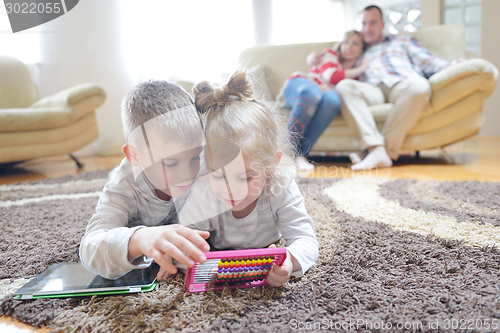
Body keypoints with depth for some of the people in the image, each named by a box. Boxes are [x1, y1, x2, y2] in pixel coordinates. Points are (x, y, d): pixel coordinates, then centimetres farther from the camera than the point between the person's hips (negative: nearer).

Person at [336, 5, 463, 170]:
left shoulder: (403, 41, 35)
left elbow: (428, 62, 20)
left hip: (402, 84, 0)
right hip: (373, 91, 1)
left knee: (419, 86, -38)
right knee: (344, 86, -33)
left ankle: (386, 149, -36)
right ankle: (376, 149, -44)